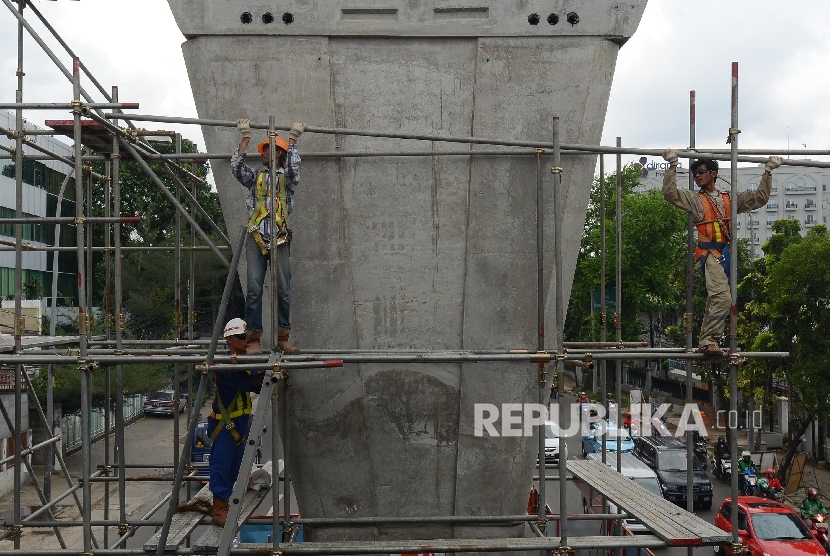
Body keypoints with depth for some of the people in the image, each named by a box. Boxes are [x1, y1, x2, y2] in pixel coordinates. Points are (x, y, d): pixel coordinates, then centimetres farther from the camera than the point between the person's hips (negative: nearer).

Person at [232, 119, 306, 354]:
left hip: (280, 239, -1)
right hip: (256, 237, 1)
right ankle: (253, 338, -4)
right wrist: (245, 137, 4)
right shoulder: (255, 177, 19)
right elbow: (236, 167, 2)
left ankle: (282, 337, 7)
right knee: (254, 288, -6)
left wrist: (292, 139, -3)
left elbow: (293, 167, -9)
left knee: (283, 289, -1)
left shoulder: (287, 178, 13)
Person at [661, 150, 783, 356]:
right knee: (722, 297, -23)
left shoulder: (730, 199, 18)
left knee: (715, 300, 10)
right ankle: (708, 341, -21)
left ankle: (706, 342, 19)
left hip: (726, 254, 5)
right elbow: (670, 193, -7)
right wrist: (673, 167, -9)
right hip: (709, 254, -5)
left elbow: (759, 198, 19)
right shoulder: (694, 199, 7)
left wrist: (767, 173, 15)